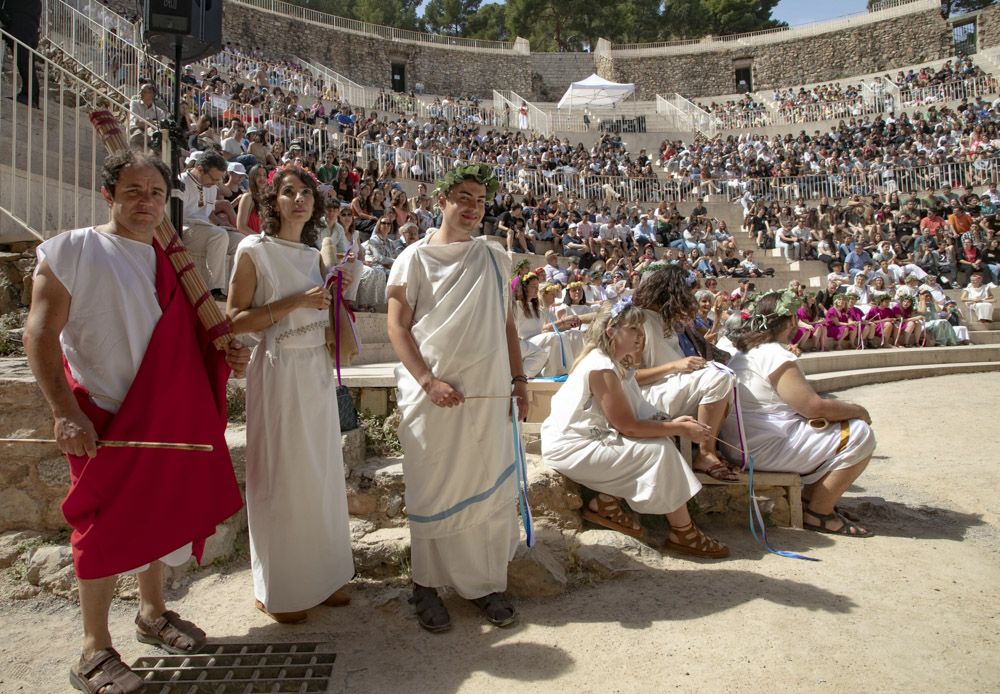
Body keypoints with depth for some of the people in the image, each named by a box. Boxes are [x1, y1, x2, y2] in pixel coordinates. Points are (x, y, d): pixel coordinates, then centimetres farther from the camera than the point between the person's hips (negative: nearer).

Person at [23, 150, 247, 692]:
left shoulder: (173, 261, 8)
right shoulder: (71, 251, -8)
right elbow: (40, 335, -14)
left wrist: (225, 354, -3)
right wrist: (65, 413, -23)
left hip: (169, 416, 6)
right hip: (105, 418, -5)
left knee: (162, 515, 16)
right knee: (106, 527, 3)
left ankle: (153, 613, 37)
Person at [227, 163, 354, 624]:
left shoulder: (313, 255, 13)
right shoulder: (254, 251, -6)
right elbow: (235, 320, -13)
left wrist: (331, 298, 6)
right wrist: (295, 301, -19)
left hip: (317, 370, 7)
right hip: (278, 370, -6)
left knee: (321, 471, 11)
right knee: (281, 475, 1)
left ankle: (320, 575, 26)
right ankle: (278, 589, 18)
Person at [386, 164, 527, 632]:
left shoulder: (495, 258, 13)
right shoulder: (415, 258, 0)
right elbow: (397, 327, -4)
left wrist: (518, 377, 10)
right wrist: (429, 382, -15)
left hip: (489, 392, 4)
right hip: (434, 395, -3)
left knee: (490, 488, 8)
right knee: (433, 492, 4)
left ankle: (486, 584, 24)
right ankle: (426, 585, 21)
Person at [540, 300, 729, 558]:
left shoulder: (614, 363, 9)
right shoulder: (602, 369, -21)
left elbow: (630, 418, 9)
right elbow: (628, 427, -20)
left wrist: (671, 422, -5)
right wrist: (680, 429, -12)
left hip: (587, 438, 10)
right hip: (569, 448, -10)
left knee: (659, 440, 4)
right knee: (659, 450, -13)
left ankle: (605, 503, 6)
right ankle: (683, 534, -1)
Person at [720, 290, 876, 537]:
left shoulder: (746, 351, 14)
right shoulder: (775, 355, -19)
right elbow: (815, 407, -21)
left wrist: (846, 408, 8)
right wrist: (858, 410, -3)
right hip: (763, 449, -11)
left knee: (847, 424, 20)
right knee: (859, 433, -10)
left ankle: (810, 498, 18)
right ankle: (818, 513, -2)